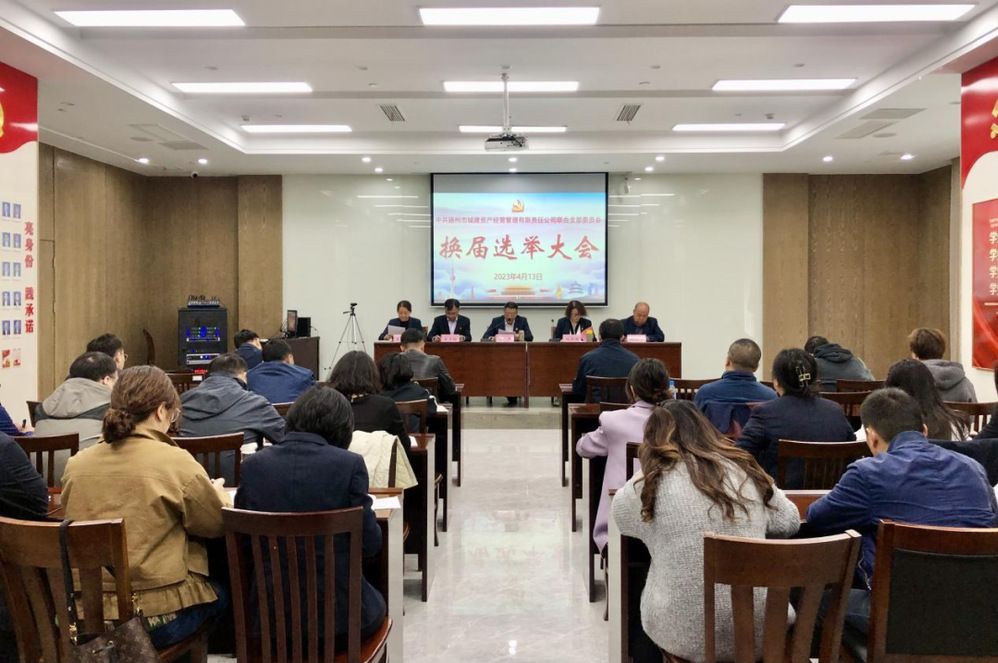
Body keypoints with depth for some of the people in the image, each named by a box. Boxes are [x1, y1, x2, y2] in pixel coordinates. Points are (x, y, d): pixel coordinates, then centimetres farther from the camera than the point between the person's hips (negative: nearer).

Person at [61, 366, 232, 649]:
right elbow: (217, 524, -4)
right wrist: (218, 493, 17)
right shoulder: (176, 463, -17)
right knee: (220, 594, 27)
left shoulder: (76, 464, -3)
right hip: (157, 616, -5)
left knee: (211, 589, 29)